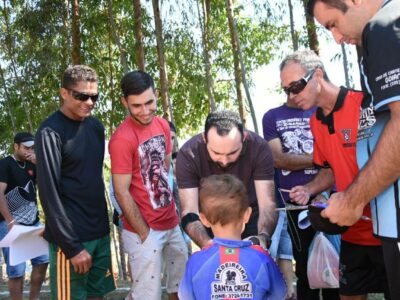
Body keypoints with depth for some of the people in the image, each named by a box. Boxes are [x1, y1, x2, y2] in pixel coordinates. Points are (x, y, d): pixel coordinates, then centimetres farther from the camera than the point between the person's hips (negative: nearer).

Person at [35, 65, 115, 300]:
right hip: (71, 237, -7)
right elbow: (49, 193, -16)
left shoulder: (96, 126, 9)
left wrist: (104, 224, 14)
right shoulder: (50, 132, -13)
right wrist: (71, 246, -17)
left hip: (100, 232, 7)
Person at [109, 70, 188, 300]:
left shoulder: (163, 125, 4)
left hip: (172, 222, 7)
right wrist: (145, 234, -13)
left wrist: (172, 204, 11)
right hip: (144, 229, -7)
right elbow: (122, 193, -17)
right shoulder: (122, 139, -18)